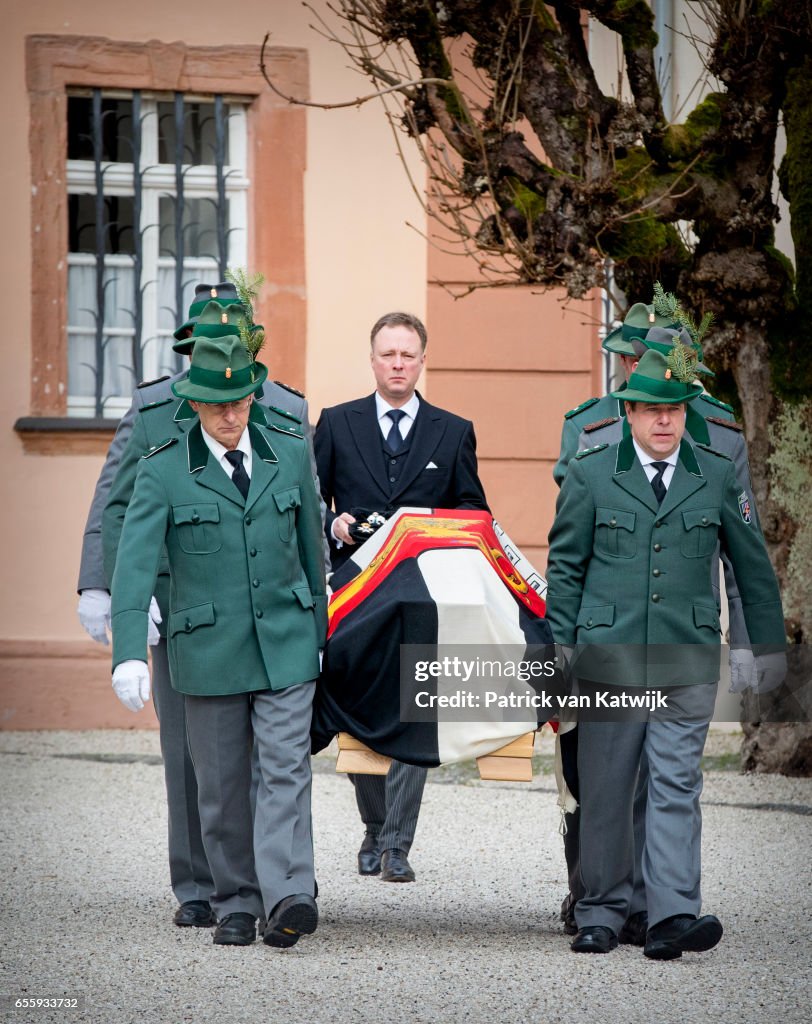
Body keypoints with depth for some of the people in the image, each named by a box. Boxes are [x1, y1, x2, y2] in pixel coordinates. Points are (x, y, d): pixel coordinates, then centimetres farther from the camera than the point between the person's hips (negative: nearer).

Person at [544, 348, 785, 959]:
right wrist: (560, 651, 3)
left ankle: (674, 917, -16)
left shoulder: (718, 477, 7)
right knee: (604, 794, 4)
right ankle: (602, 915, 15)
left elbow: (753, 568, 15)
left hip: (688, 662, 0)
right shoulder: (591, 475, 5)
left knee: (677, 787, -9)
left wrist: (769, 645, 17)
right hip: (609, 657, 0)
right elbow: (564, 569, 8)